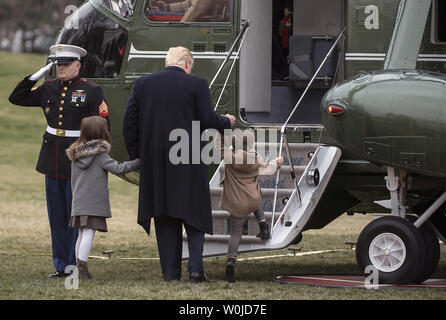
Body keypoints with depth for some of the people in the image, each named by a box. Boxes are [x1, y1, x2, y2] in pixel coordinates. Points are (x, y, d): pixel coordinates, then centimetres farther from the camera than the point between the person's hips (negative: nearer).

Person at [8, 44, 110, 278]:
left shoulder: (91, 91, -5)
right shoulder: (49, 89, 9)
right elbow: (16, 98, 14)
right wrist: (36, 76, 2)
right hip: (53, 162, 5)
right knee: (57, 217, 8)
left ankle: (76, 265, 5)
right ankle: (62, 265, 15)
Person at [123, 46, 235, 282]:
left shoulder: (143, 84, 5)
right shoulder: (196, 85, -5)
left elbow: (129, 123, 4)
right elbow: (208, 121, -6)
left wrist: (136, 156, 13)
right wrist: (227, 122, 15)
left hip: (154, 165, 3)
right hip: (188, 163, -3)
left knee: (165, 220, 9)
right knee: (194, 214, 9)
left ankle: (171, 273, 8)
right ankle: (195, 268, -2)